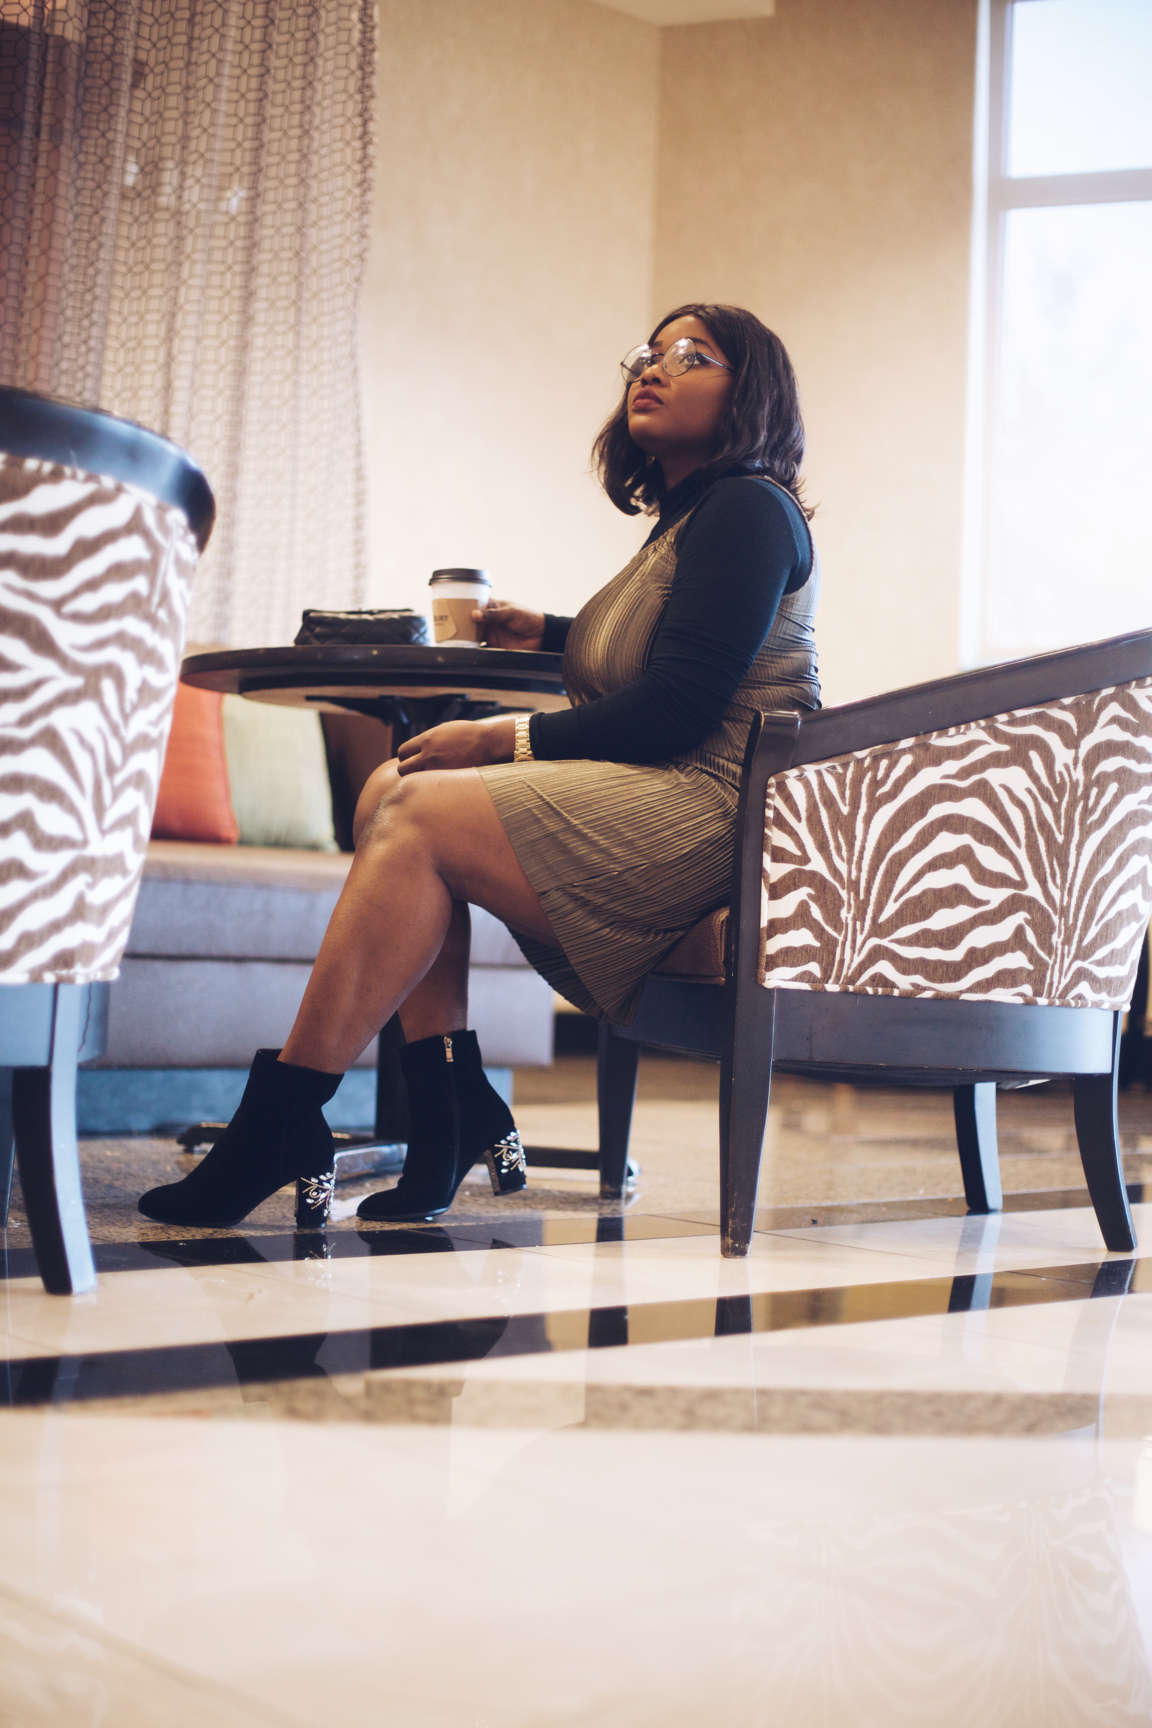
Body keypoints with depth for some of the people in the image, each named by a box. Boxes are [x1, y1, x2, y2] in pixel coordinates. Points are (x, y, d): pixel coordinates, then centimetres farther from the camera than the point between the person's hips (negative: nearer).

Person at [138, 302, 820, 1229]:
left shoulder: (749, 510, -5)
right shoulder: (685, 517, 24)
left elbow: (677, 706, -16)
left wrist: (501, 740, -13)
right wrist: (548, 630, 28)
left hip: (716, 807, -10)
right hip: (652, 801, 10)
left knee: (420, 814, -20)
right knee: (391, 790, -3)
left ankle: (278, 1127, -16)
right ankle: (455, 1112, -9)